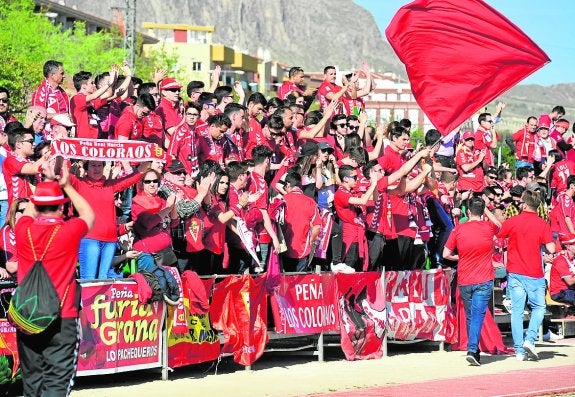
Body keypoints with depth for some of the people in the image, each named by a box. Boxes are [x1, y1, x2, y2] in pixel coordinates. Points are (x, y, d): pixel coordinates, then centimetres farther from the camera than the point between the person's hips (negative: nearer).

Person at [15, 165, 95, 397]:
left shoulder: (23, 230, -2)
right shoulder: (69, 231, -10)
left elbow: (29, 210, 23)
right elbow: (89, 215, 13)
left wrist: (46, 183, 28)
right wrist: (66, 185, 17)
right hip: (61, 319, -4)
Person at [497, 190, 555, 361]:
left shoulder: (512, 222, -4)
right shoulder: (542, 224, -6)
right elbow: (551, 249, -11)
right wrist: (539, 242, 8)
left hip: (515, 273, 1)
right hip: (535, 274, -1)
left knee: (517, 311, 4)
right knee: (538, 307, 15)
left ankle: (519, 350, 1)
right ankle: (530, 339, -5)